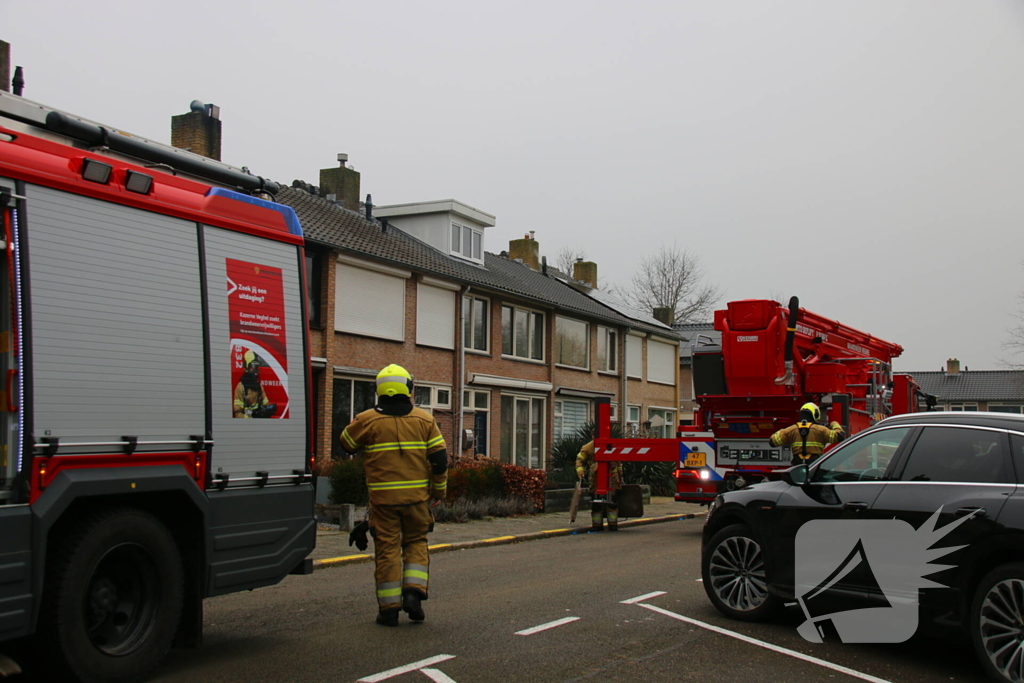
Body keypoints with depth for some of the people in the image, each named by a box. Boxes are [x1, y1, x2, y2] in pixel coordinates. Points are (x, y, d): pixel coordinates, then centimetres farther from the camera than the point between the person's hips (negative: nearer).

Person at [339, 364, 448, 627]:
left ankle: (389, 608, 7)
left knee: (387, 549, 5)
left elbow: (347, 444, 12)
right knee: (416, 543, 17)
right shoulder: (424, 419, 2)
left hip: (382, 497, -1)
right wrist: (439, 489, 14)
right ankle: (414, 591, 1)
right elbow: (439, 457, 2)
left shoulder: (367, 421, -3)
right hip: (417, 496, 1)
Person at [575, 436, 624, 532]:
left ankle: (613, 523, 6)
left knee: (612, 500, -3)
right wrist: (580, 469, -21)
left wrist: (620, 476, 23)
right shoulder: (588, 447, 1)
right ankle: (597, 524, 9)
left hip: (611, 478, 1)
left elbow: (618, 462, 20)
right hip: (596, 479, -1)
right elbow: (580, 459, -1)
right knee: (596, 503, 0)